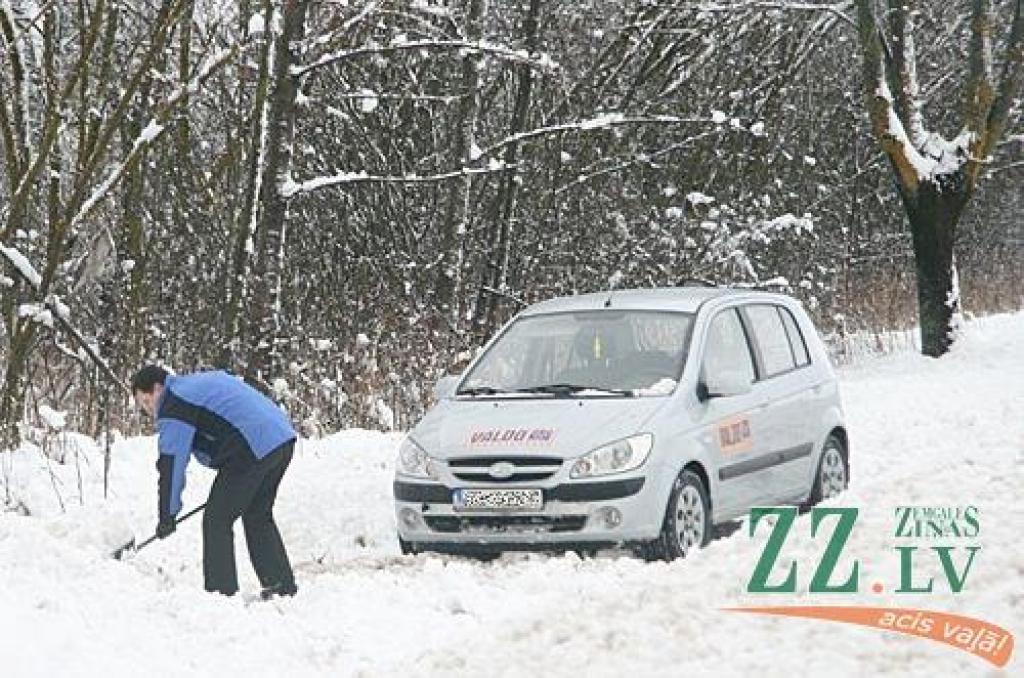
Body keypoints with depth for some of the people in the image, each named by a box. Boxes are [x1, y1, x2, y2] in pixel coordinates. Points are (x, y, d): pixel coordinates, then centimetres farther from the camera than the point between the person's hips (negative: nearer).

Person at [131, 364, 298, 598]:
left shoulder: (174, 408, -4)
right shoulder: (199, 382, 26)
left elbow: (172, 463, -5)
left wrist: (167, 516, 2)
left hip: (253, 451, -10)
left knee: (217, 520, -1)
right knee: (258, 517, 21)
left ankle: (221, 591, -2)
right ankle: (283, 587, 23)